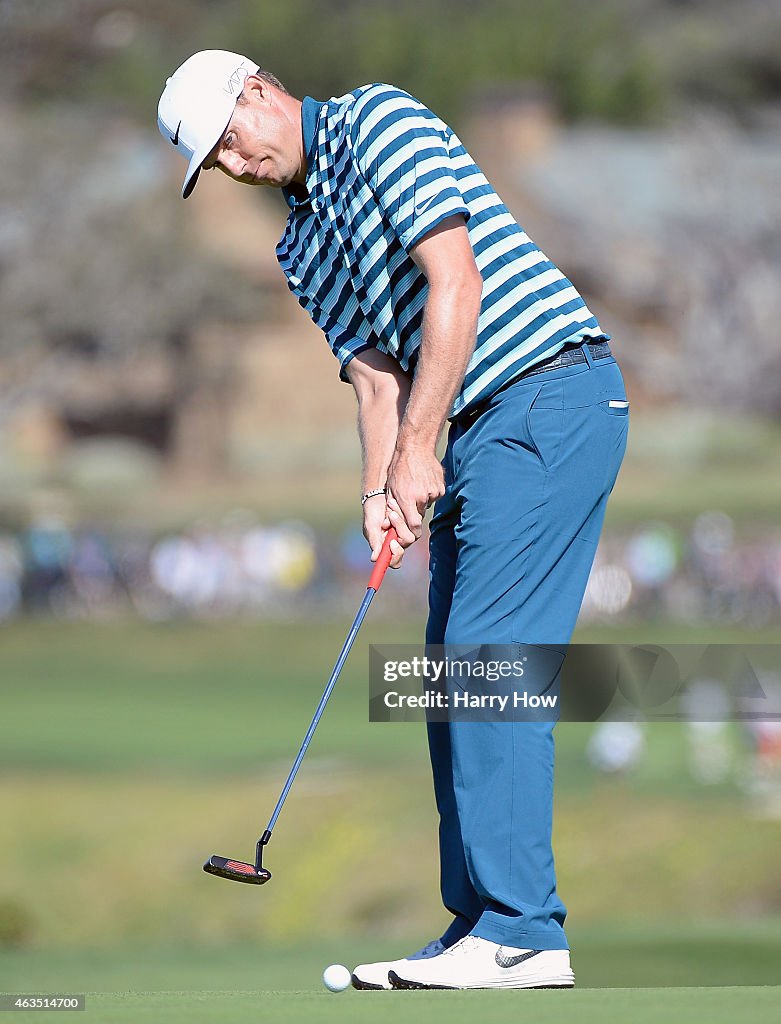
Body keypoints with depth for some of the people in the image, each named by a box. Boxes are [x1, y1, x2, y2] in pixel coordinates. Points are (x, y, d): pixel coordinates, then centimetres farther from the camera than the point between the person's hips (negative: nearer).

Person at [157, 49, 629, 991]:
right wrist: (379, 491, -6)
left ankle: (521, 932, -17)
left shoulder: (377, 119, -4)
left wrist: (417, 448, -15)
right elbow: (375, 372, 13)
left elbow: (455, 283, -14)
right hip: (484, 427, 9)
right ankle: (482, 928, 7)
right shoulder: (301, 247, 21)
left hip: (548, 392, -9)